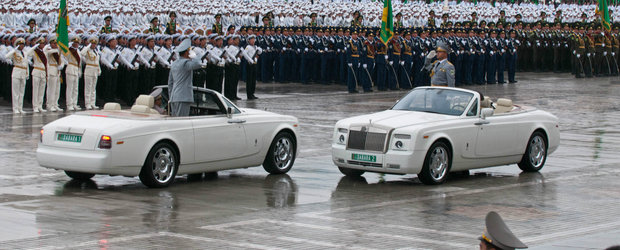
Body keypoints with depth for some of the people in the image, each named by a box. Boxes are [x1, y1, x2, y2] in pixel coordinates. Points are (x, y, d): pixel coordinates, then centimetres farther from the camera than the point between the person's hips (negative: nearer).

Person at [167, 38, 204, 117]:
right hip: (183, 98, -9)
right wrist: (191, 58, -7)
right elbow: (198, 64, -28)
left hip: (174, 98, 9)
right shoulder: (185, 63, -10)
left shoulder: (174, 64, 18)